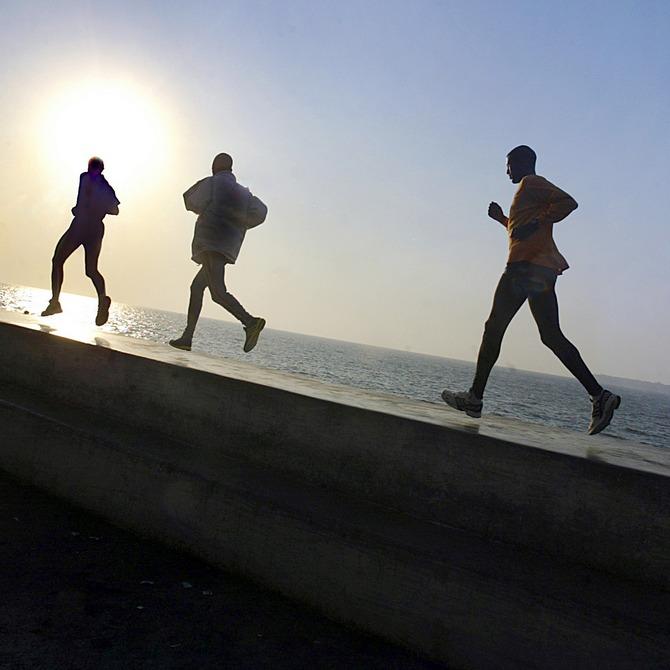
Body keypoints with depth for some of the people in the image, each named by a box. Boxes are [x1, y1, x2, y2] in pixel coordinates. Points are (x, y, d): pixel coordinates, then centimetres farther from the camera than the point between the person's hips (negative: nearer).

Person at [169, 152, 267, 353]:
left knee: (218, 293, -20)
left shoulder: (211, 183, 3)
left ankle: (250, 322, -41)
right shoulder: (243, 192, 19)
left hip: (211, 244, -8)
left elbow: (193, 204, 10)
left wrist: (198, 186, 28)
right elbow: (260, 211, 6)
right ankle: (187, 337, 18)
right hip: (229, 248, 8)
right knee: (196, 287, 18)